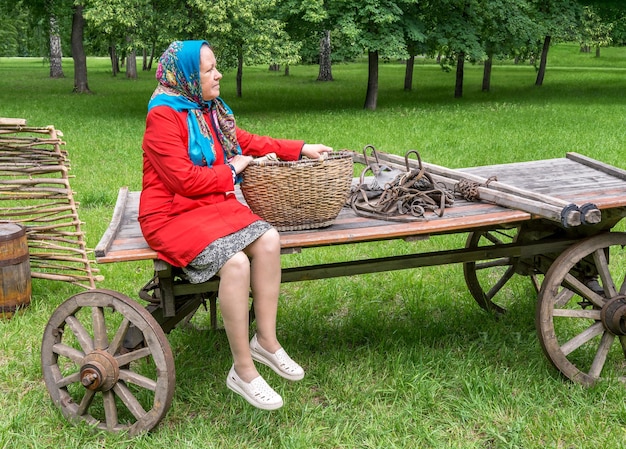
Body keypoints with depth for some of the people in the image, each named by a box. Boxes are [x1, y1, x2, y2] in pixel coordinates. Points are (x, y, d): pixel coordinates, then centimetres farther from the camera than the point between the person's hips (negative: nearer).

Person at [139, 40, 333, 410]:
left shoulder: (209, 109, 10)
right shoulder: (163, 116, -14)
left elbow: (246, 141, 22)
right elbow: (184, 179, -20)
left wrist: (300, 149, 16)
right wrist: (231, 171, -7)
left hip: (214, 205, 8)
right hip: (173, 216, -8)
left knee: (268, 240, -18)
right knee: (235, 261, -30)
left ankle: (266, 340, -4)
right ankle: (243, 371, -16)